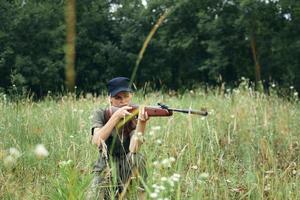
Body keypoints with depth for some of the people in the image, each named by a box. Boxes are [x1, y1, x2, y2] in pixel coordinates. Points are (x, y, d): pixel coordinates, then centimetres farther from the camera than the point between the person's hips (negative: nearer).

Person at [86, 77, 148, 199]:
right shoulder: (101, 114, -5)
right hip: (104, 171, -1)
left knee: (137, 158, -31)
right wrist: (116, 115, -30)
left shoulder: (135, 117, -7)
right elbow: (97, 141, -24)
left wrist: (141, 123, -39)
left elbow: (133, 150, -24)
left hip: (127, 170, 1)